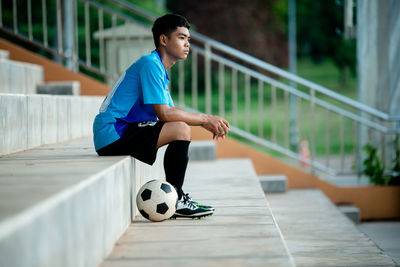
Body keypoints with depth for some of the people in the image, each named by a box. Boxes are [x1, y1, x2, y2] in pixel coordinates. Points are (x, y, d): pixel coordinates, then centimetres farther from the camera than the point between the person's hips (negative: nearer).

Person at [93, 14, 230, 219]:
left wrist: (204, 122, 3)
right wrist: (205, 119, -11)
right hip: (112, 134, -11)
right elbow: (164, 113, -19)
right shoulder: (150, 64, -13)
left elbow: (170, 112, 18)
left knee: (180, 127, 22)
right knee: (181, 130, -21)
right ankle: (174, 201, -13)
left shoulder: (160, 69, 19)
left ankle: (174, 198, 16)